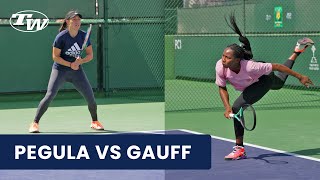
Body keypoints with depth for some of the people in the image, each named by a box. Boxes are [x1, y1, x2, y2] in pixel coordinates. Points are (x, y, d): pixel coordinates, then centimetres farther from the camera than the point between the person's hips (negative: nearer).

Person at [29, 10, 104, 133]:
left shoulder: (83, 36, -4)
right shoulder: (61, 37, -15)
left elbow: (90, 55, 1)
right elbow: (55, 56, -12)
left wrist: (80, 61, -18)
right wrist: (70, 64, -23)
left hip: (77, 71, 4)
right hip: (60, 70, -4)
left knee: (90, 97, -1)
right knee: (49, 96, -17)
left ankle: (95, 122, 24)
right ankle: (35, 123, -7)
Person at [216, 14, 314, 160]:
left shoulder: (250, 66, -46)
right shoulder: (220, 66, -34)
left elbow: (276, 66, -33)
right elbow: (222, 88, -17)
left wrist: (299, 76, -24)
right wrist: (227, 108, -32)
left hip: (264, 80, -6)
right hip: (249, 85, 6)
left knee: (238, 106, -26)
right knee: (280, 81, 37)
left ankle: (239, 149, -12)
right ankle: (298, 50, 62)